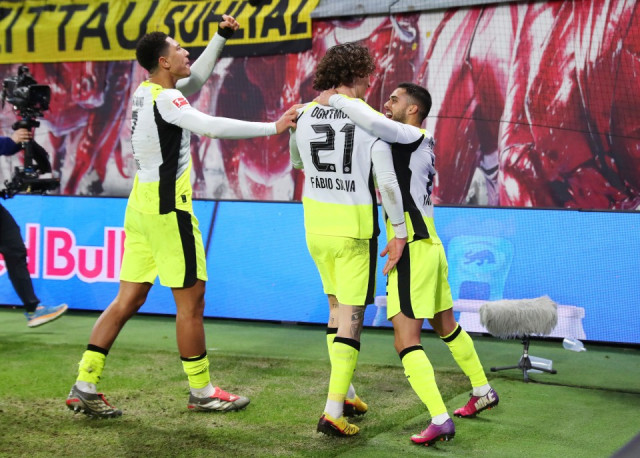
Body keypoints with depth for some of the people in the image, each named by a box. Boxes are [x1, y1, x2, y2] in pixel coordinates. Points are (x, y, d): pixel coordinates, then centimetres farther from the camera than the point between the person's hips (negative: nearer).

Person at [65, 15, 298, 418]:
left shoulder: (148, 93, 13)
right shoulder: (164, 98, -14)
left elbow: (197, 78, 27)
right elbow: (213, 127, -26)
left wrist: (221, 37, 22)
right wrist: (273, 127, -21)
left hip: (143, 206, 9)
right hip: (167, 210, -9)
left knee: (128, 300, 10)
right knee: (191, 302, 1)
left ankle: (85, 388, 9)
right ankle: (202, 393, 11)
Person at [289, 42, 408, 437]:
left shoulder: (306, 115, 1)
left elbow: (296, 162, 19)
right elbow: (387, 181, -16)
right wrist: (399, 231, -10)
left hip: (316, 227, 5)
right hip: (354, 230, -5)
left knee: (337, 307, 22)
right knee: (351, 318, 0)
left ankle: (344, 392, 31)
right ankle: (333, 412, -4)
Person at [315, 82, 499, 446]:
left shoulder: (415, 137, -13)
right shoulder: (415, 143, 14)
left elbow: (373, 122, -30)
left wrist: (334, 99, -16)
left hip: (413, 250, -10)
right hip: (429, 245, 10)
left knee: (406, 341, -10)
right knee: (446, 326, 24)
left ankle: (440, 420, -15)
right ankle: (484, 391, 38)